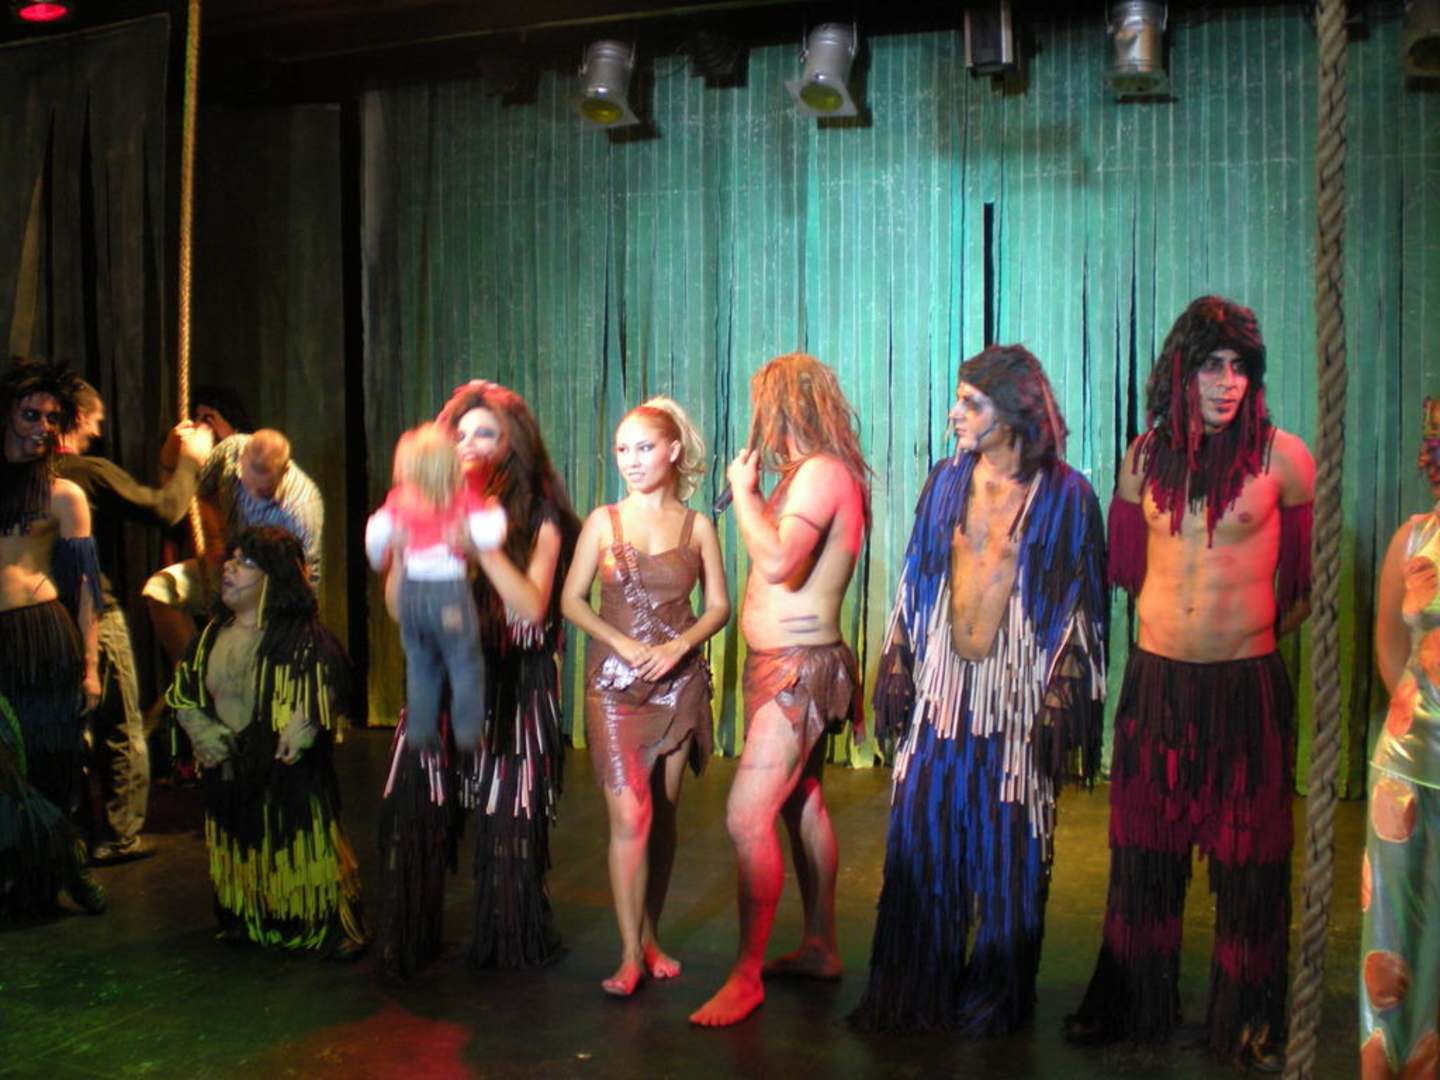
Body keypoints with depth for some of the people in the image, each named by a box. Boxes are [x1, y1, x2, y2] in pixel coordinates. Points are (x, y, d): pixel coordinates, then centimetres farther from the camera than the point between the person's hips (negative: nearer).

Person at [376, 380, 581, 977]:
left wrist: (482, 541, -18)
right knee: (413, 809, -5)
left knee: (508, 820, 1)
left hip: (513, 686, -2)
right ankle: (409, 941, 10)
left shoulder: (538, 518, 1)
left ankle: (509, 942, 20)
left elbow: (532, 608, -14)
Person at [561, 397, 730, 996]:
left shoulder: (696, 527, 4)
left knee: (663, 815, 8)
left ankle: (650, 937, 23)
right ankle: (630, 955, -1)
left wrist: (678, 645, -12)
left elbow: (719, 605, 5)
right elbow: (572, 600, 3)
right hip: (615, 683, -1)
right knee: (629, 817, -8)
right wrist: (622, 643, -11)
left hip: (678, 682, 1)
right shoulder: (604, 521, 3)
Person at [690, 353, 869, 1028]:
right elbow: (779, 555, 11)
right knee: (802, 806, 17)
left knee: (748, 817, -13)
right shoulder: (809, 473, 13)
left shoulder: (822, 472, -17)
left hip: (799, 667, -11)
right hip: (787, 665, 11)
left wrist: (744, 490, -20)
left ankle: (747, 976, -5)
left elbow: (777, 562, -30)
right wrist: (754, 491, 7)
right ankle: (819, 948, 28)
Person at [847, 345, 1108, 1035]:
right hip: (941, 687, 3)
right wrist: (897, 668, 6)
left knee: (1006, 845, 5)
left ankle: (995, 994, 22)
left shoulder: (1063, 496, -3)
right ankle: (913, 991, 19)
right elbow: (914, 583, 11)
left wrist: (1063, 703, -8)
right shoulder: (946, 481, 8)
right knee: (921, 835, 6)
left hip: (1017, 693, -3)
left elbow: (1078, 606, -4)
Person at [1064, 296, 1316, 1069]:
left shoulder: (1282, 456, -5)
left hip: (1245, 685, -2)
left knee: (1248, 860, 6)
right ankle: (1130, 1005, 26)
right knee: (1144, 851, 11)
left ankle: (1249, 1023, 21)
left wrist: (1249, 632, 11)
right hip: (1156, 680, 3)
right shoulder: (1146, 455, 4)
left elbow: (1309, 578, 5)